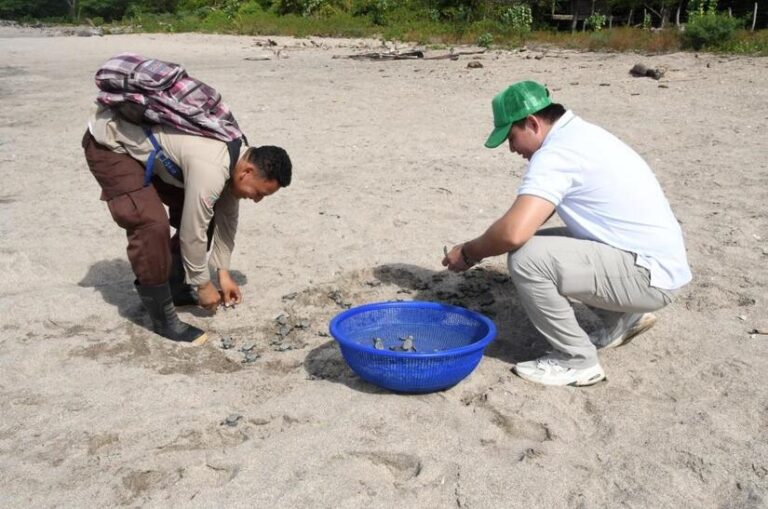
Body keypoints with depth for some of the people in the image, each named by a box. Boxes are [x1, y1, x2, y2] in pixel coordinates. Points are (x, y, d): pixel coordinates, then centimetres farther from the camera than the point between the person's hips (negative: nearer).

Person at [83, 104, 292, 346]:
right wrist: (202, 284, -11)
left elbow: (226, 218, 6)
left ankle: (176, 288, 21)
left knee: (195, 212, 6)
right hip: (110, 143, -9)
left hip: (145, 143, 9)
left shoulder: (239, 156, -4)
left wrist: (223, 273, 8)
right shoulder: (211, 169, -34)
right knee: (152, 226, -23)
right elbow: (192, 231, -25)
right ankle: (163, 320, -8)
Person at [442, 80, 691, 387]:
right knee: (539, 243, 17)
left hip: (649, 277, -10)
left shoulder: (556, 153, -19)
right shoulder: (580, 132, 12)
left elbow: (514, 232, -31)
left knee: (526, 258, -21)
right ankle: (623, 318, 25)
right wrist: (482, 247, 12)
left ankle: (576, 360, -3)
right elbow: (530, 219, 20)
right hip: (658, 261, 10)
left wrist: (468, 253, -12)